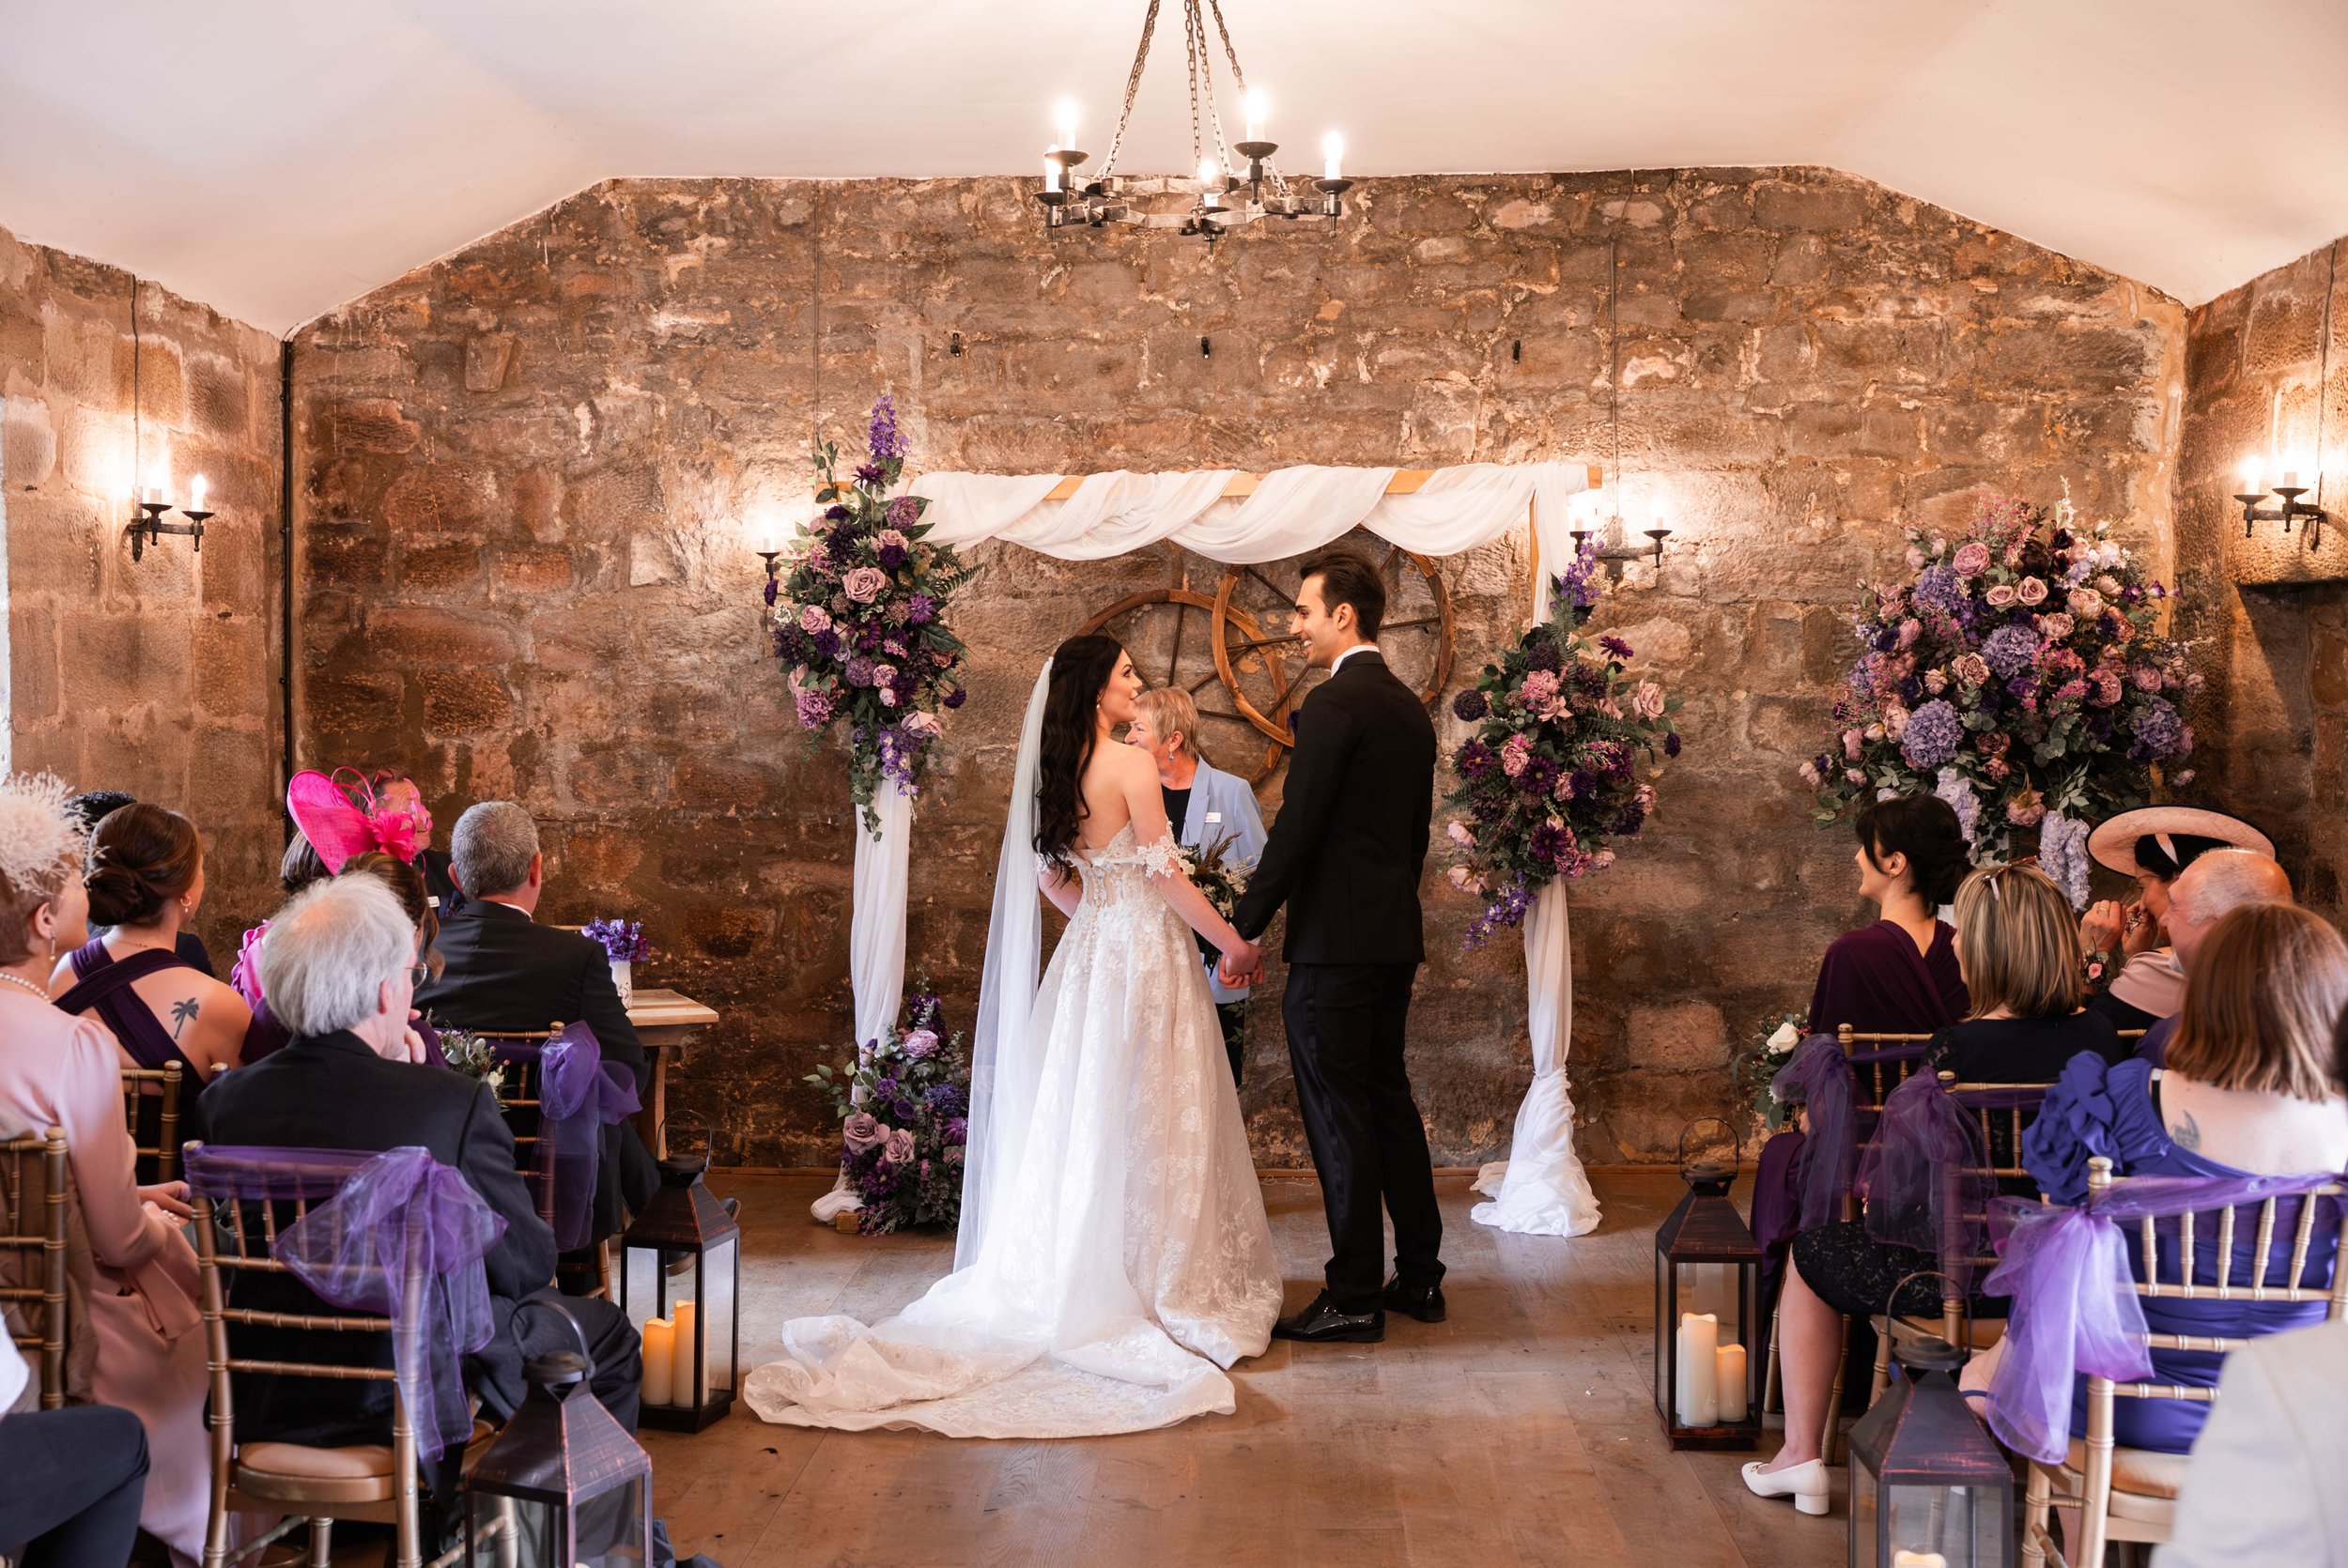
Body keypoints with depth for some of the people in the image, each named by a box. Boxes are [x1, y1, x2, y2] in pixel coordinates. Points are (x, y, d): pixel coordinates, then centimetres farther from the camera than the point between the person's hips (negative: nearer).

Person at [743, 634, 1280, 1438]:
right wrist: (1229, 939, -4)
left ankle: (1074, 1281, 17)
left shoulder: (1056, 770, 8)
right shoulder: (1131, 766, -15)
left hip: (1087, 951, 7)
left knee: (1082, 1116, 12)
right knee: (1147, 1121, -1)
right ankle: (1162, 1284, 6)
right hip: (1144, 956, -7)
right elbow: (1165, 874, -14)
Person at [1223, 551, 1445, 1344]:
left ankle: (1354, 1297, 4)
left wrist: (1243, 929, -11)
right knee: (1389, 1100, 16)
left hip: (1334, 941, -9)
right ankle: (1420, 1277, 23)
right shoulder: (1411, 709, 13)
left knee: (1339, 1114, -2)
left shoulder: (1333, 702, -14)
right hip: (1396, 937, 9)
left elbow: (1294, 828, -18)